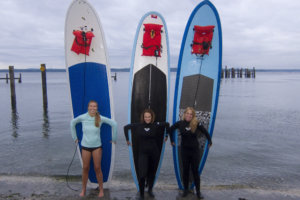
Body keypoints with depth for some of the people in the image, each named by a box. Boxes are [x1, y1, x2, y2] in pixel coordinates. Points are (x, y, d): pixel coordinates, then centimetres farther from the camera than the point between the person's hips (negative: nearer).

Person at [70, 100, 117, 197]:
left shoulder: (100, 118, -11)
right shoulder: (82, 117, -7)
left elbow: (114, 124, -4)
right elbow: (73, 123, 11)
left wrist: (114, 138, 0)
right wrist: (75, 137, 12)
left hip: (97, 146, -1)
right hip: (85, 146, 1)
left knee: (97, 168, 3)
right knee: (85, 168, 8)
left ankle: (101, 190, 19)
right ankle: (83, 189, 26)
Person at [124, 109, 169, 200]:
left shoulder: (156, 125, -7)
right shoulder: (138, 125, -7)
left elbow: (167, 124, 8)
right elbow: (126, 127, 5)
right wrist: (127, 139, 5)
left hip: (154, 153, 1)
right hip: (143, 153, -1)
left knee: (152, 173, 15)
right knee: (142, 174, -12)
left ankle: (150, 190, 39)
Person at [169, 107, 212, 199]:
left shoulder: (197, 124, -14)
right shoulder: (180, 123, -9)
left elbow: (205, 132, -2)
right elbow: (170, 129, 7)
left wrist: (210, 141, 4)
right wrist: (172, 140, 11)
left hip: (195, 150, -1)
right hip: (184, 150, 1)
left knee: (195, 171, 6)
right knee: (185, 170, 12)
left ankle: (198, 191, 19)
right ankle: (186, 189, 27)